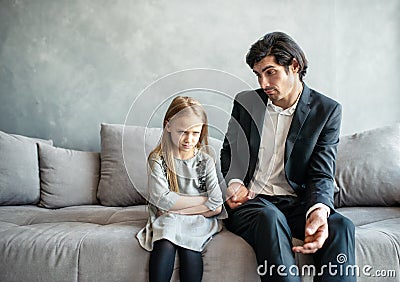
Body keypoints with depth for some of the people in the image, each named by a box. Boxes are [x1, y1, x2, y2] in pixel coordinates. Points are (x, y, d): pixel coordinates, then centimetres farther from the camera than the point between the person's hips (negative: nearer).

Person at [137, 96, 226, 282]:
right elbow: (162, 199, -14)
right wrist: (203, 199, -9)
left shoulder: (206, 162, 3)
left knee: (188, 247, -29)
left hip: (199, 220, 1)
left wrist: (176, 207, -10)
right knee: (165, 245, -31)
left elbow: (216, 207, -6)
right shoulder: (158, 159, -1)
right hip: (167, 218, 0)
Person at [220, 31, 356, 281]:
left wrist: (318, 209, -26)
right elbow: (228, 152, 18)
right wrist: (235, 182, -4)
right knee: (270, 219, -35)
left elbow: (322, 174, -4)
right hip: (249, 199, 0)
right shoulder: (245, 102, 7)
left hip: (295, 202, 0)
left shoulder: (327, 110, 1)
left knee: (340, 226, -30)